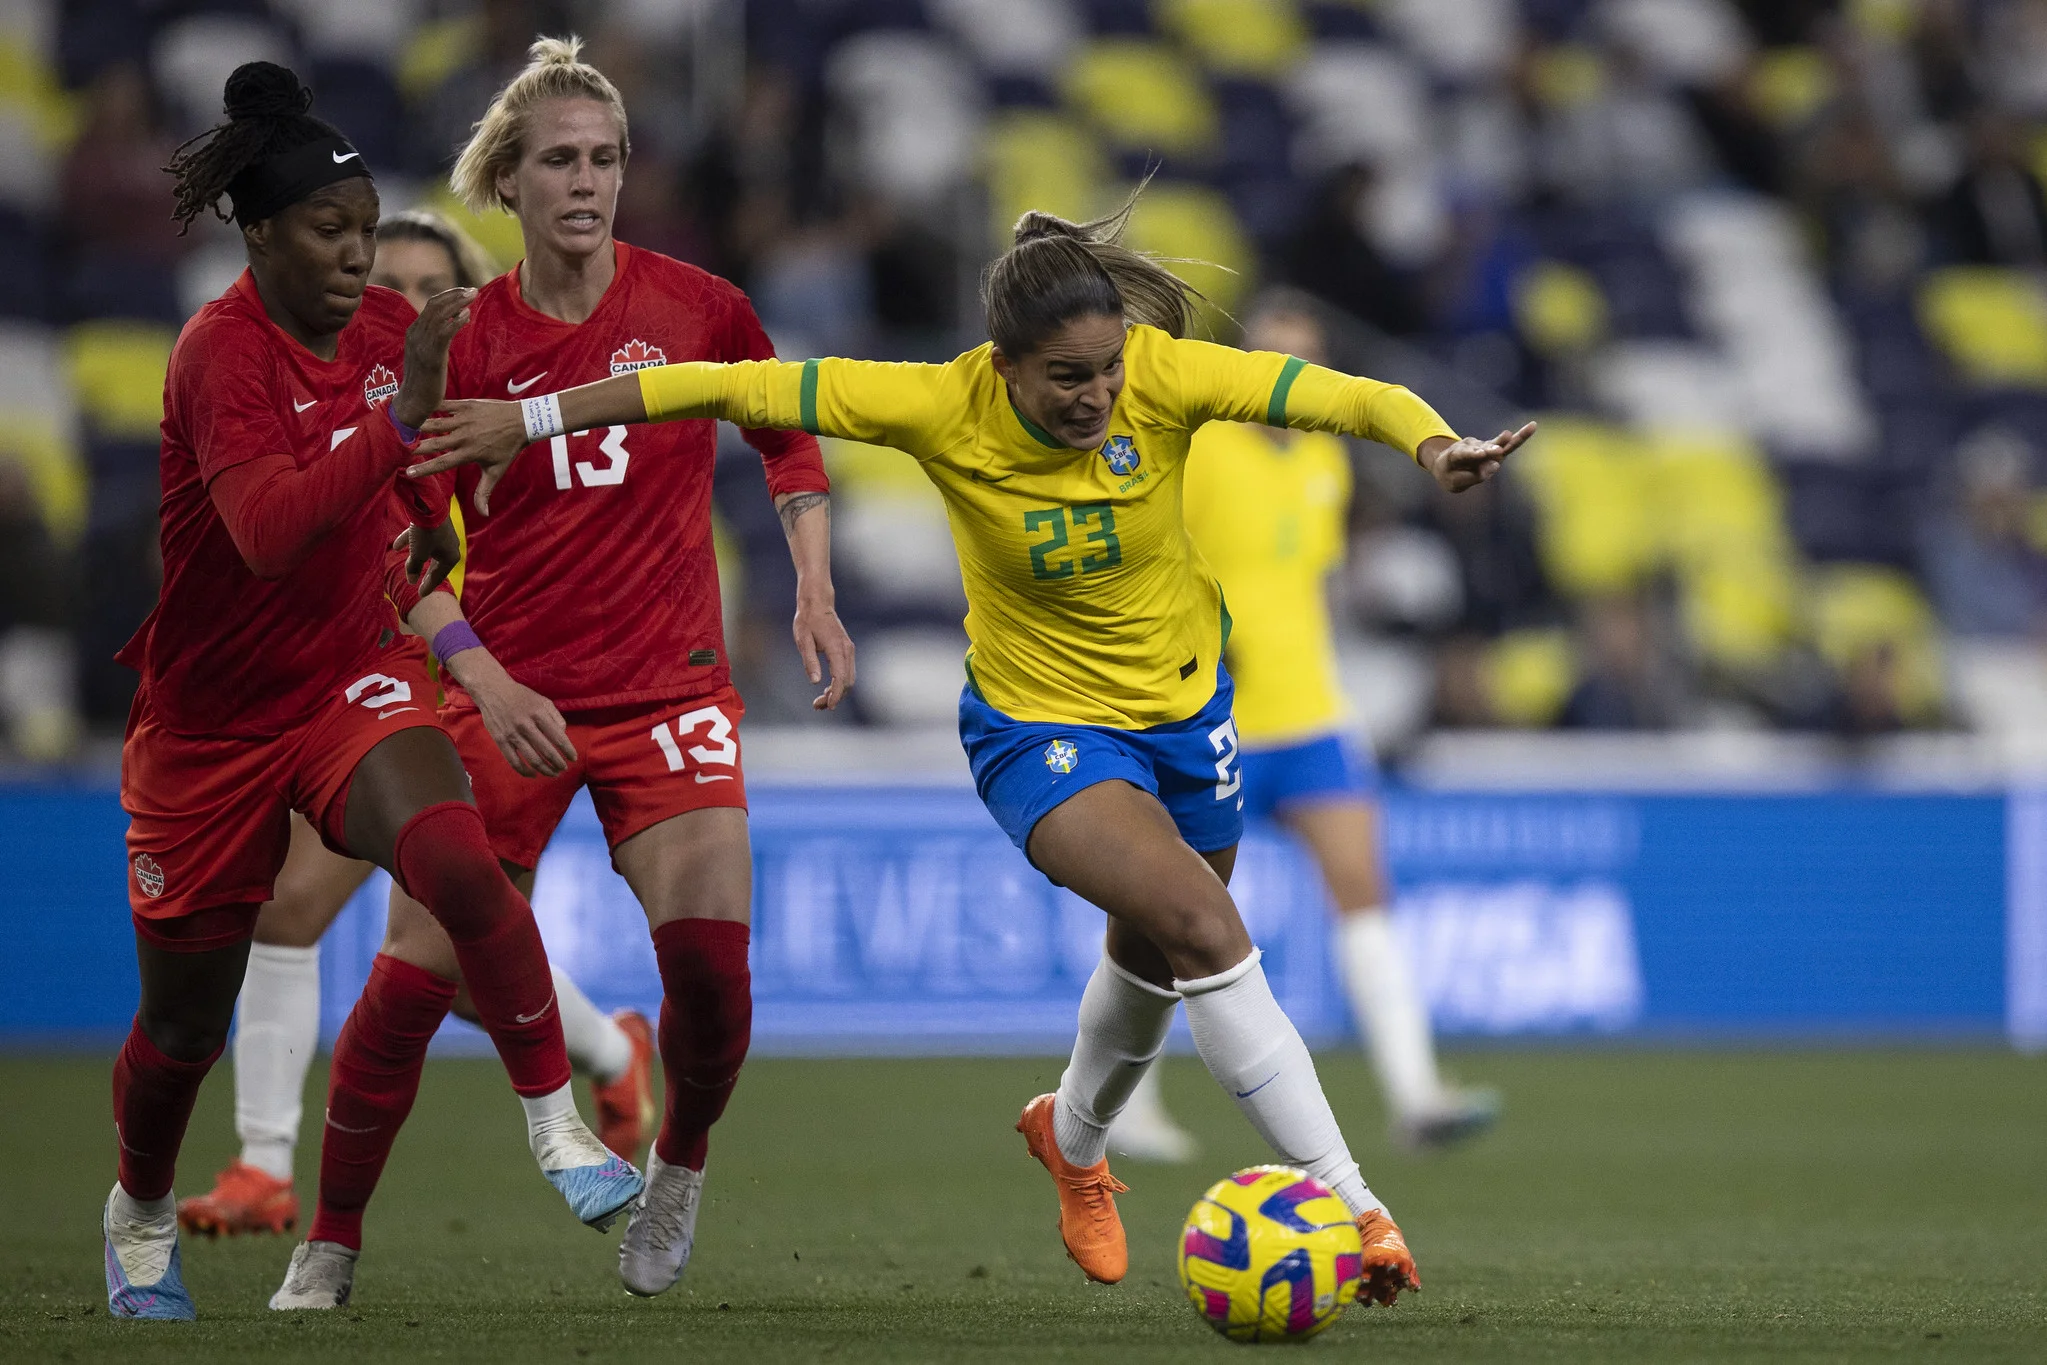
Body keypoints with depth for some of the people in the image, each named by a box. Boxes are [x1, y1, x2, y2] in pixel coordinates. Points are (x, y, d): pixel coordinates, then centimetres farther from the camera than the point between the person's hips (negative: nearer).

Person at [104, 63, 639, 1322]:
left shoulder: (388, 331, -3)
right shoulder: (223, 355, -22)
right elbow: (266, 533, -39)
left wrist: (436, 527, 6)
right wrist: (402, 418, -44)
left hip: (352, 678, 3)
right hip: (211, 720, -3)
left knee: (457, 863, -30)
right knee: (185, 1027, 11)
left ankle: (558, 1125, -20)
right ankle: (141, 1217, 40)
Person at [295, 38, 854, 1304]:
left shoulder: (697, 306, -2)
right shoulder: (464, 339, -3)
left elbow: (791, 438, 16)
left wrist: (815, 592, 6)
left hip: (669, 684, 0)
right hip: (509, 690, 0)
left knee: (711, 948, -18)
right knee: (423, 961, -6)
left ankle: (681, 1169, 11)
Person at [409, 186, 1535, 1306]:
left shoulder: (1163, 377, -23)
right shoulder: (943, 409, -26)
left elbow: (1341, 396, -29)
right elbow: (735, 388, -19)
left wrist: (1433, 445, -51)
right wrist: (532, 421, -16)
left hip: (1184, 706, 4)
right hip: (1040, 727, -4)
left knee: (1156, 953, 23)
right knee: (1203, 928, -24)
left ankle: (1074, 1135, 56)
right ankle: (1345, 1201, -20)